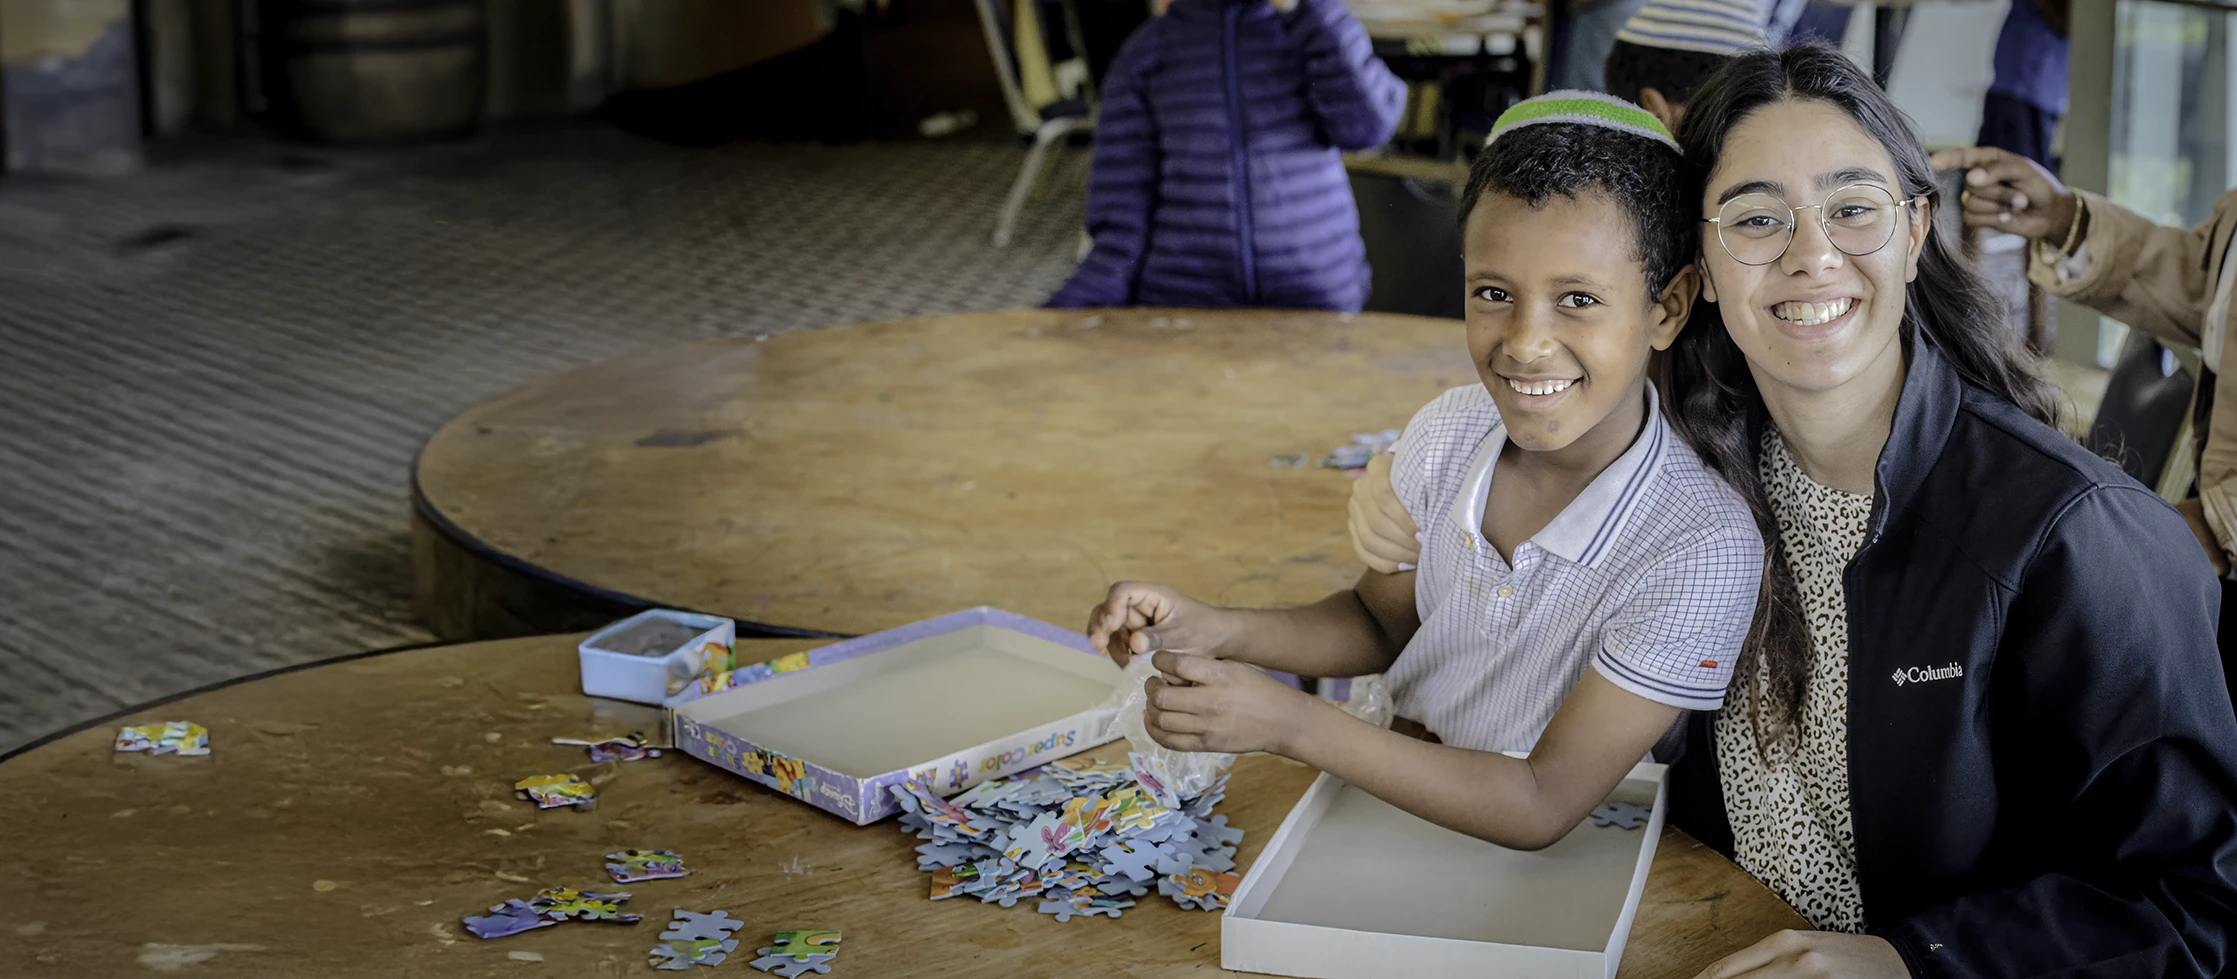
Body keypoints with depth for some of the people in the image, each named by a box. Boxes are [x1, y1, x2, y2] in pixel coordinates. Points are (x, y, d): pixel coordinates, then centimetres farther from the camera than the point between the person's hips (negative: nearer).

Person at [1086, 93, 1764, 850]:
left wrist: (1292, 723, -26)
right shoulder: (1447, 434, -7)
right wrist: (1215, 632, -8)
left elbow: (1541, 807, -21)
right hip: (1408, 792, 5)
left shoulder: (1705, 550, -25)